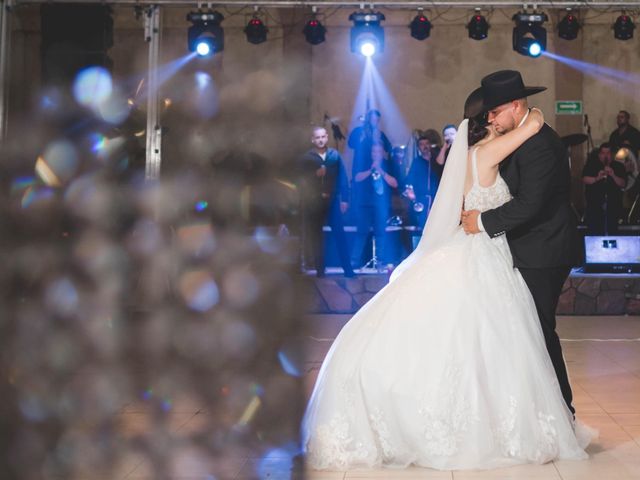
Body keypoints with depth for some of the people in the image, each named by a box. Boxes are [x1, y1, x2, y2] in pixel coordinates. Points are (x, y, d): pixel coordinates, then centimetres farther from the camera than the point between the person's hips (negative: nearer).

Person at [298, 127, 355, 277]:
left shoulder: (335, 155, 5)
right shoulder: (306, 158, 4)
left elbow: (342, 178, 2)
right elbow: (302, 180, 1)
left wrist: (344, 199, -4)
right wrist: (315, 174, -15)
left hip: (332, 200, -1)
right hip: (314, 201, 1)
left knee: (339, 234, -6)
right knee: (315, 235, 4)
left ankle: (348, 270, -4)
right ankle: (320, 270, 12)